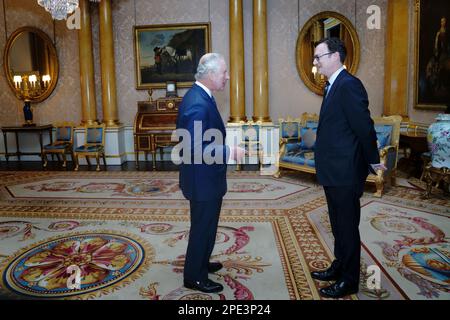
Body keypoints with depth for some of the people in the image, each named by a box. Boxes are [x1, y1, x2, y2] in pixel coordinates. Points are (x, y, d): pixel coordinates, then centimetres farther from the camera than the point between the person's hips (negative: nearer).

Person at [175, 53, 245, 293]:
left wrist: (226, 146, 10)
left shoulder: (200, 96, 7)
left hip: (205, 177, 10)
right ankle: (194, 277, 25)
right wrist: (229, 152, -24)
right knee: (202, 227, 6)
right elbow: (195, 148, -30)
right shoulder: (198, 104, -26)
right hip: (203, 179, -10)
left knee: (206, 225, 25)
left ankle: (201, 263, 44)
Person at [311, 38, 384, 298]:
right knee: (339, 225, 21)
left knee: (348, 227, 5)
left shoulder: (349, 85, -17)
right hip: (334, 171, 9)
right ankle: (339, 268, 38)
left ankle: (349, 281, 22)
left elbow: (364, 126, -19)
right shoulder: (333, 85, 13)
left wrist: (373, 161, -9)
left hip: (346, 172, -9)